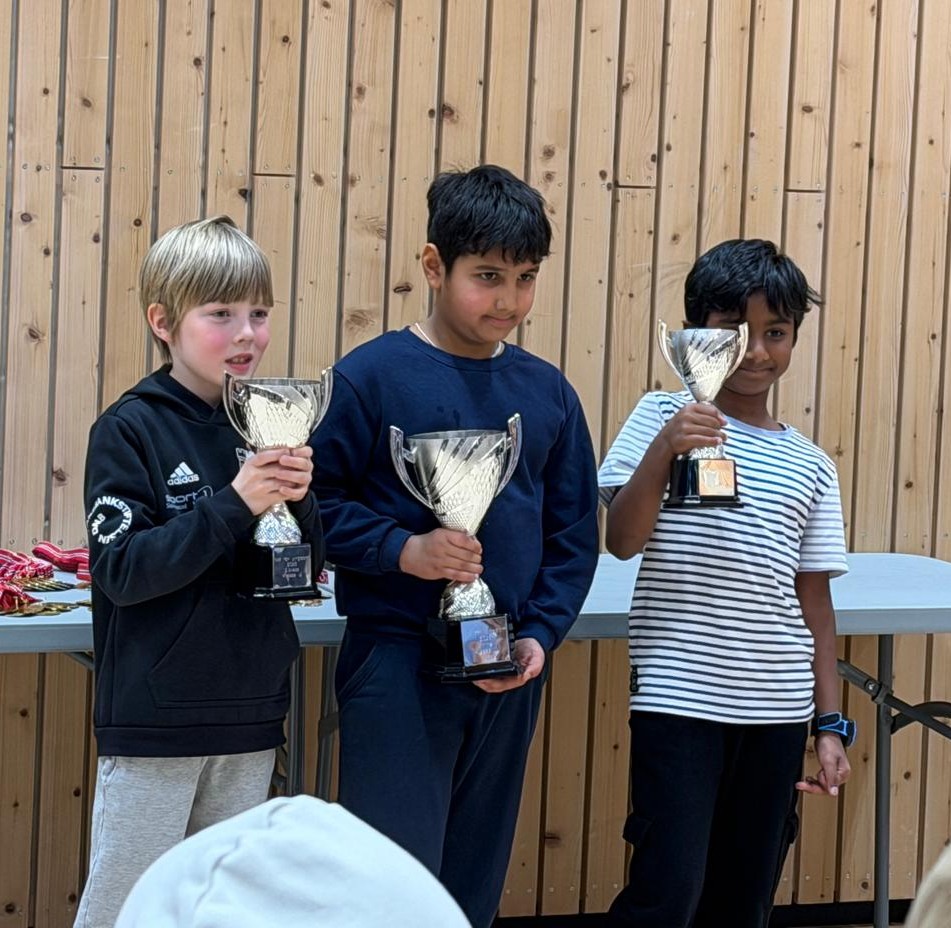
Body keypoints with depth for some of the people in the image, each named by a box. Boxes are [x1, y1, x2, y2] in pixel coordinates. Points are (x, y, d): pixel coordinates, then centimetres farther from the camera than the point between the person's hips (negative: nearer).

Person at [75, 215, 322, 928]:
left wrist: (298, 499, -13)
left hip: (250, 715, 5)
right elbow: (122, 569, -17)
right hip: (155, 721, -5)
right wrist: (234, 505, -24)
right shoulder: (130, 429, -10)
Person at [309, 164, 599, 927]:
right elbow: (315, 501, -9)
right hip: (397, 663, -5)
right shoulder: (371, 377, -8)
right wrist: (403, 551, -22)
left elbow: (575, 533, 9)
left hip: (509, 672, 5)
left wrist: (540, 637, -3)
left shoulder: (548, 393, 6)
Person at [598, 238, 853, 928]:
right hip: (679, 699, -4)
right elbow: (622, 540, -9)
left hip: (778, 710, 4)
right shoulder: (664, 417, 0)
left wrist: (831, 723, 10)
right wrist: (663, 451, -23)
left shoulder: (809, 466, 10)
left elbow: (814, 600, 12)